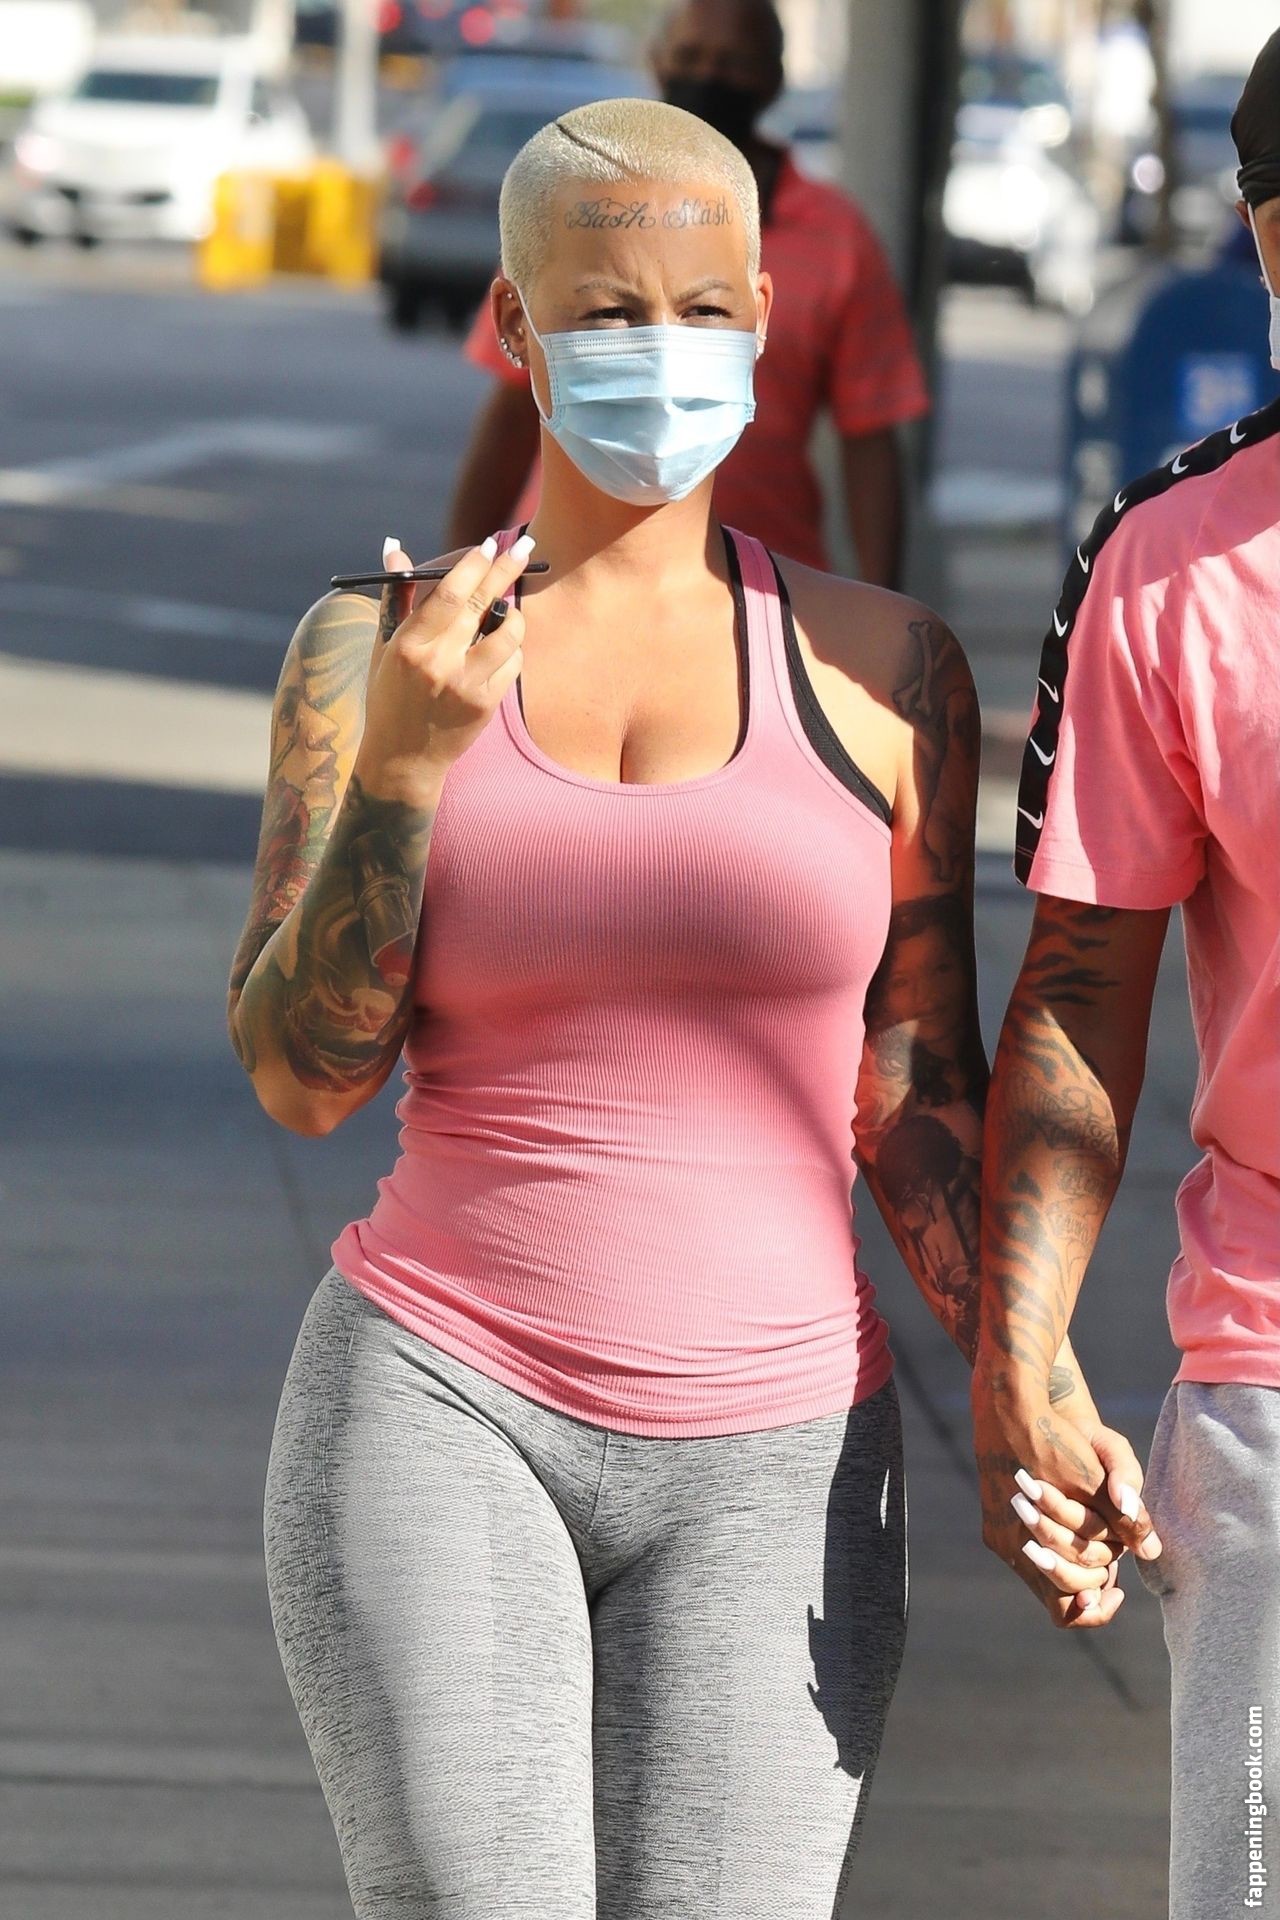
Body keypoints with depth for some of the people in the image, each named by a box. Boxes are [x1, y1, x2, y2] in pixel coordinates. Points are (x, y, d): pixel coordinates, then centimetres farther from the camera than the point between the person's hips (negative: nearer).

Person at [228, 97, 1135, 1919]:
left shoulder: (879, 668, 4)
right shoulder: (370, 654, 2)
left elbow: (915, 1093, 9)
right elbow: (300, 1073, -4)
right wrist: (410, 762, -17)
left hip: (773, 1471, 1)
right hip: (439, 1415, -1)